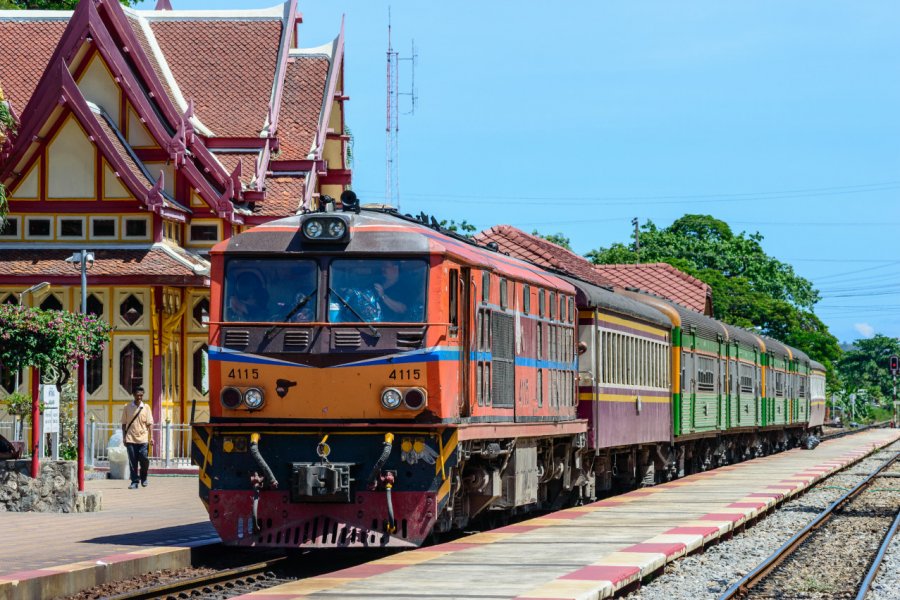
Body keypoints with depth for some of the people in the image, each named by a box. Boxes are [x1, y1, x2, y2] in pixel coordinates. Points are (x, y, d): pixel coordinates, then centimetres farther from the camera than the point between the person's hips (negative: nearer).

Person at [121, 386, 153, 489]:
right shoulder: (127, 407, 6)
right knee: (132, 462, -1)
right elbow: (124, 424, 10)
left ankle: (143, 478, 18)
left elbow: (149, 423, 4)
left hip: (143, 439, 0)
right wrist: (124, 437, 5)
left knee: (144, 459, -6)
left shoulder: (146, 407, 6)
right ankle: (134, 482, 5)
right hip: (131, 438, 0)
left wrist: (151, 437, -5)